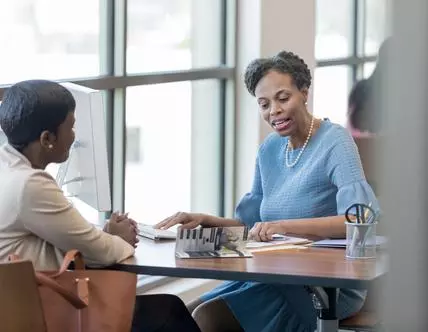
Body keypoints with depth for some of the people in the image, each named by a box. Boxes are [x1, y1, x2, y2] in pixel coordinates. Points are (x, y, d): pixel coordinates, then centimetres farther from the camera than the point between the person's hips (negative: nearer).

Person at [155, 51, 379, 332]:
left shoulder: (334, 142, -11)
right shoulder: (270, 150, 11)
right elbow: (250, 224, 16)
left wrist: (285, 226, -33)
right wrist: (205, 221, -2)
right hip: (277, 276, 7)